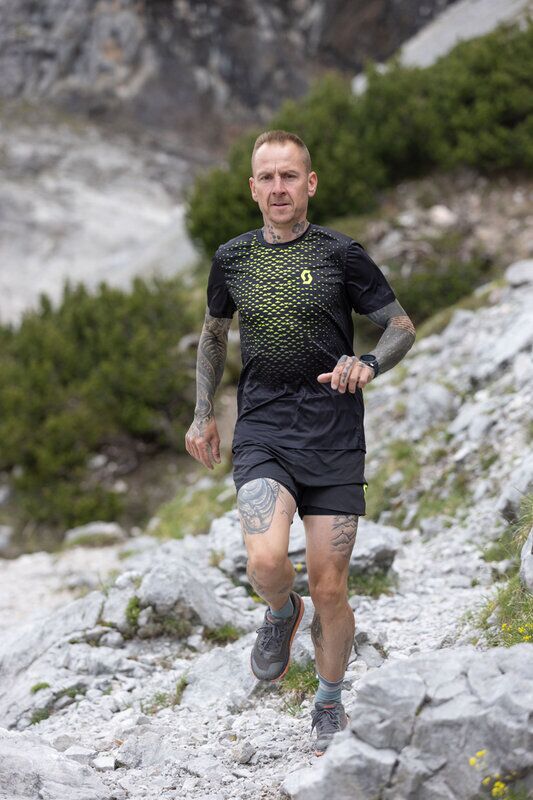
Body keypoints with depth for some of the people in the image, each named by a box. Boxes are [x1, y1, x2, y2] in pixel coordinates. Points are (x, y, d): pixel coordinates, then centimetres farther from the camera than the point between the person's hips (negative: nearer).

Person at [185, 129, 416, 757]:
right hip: (261, 429, 1)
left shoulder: (340, 254, -1)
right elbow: (214, 333, 24)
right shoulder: (231, 258, 8)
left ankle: (330, 703, 27)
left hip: (333, 435, -1)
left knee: (329, 588, 2)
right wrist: (203, 413, 18)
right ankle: (280, 613, 14)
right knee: (266, 562, -24)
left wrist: (368, 365, -17)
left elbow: (402, 326, 4)